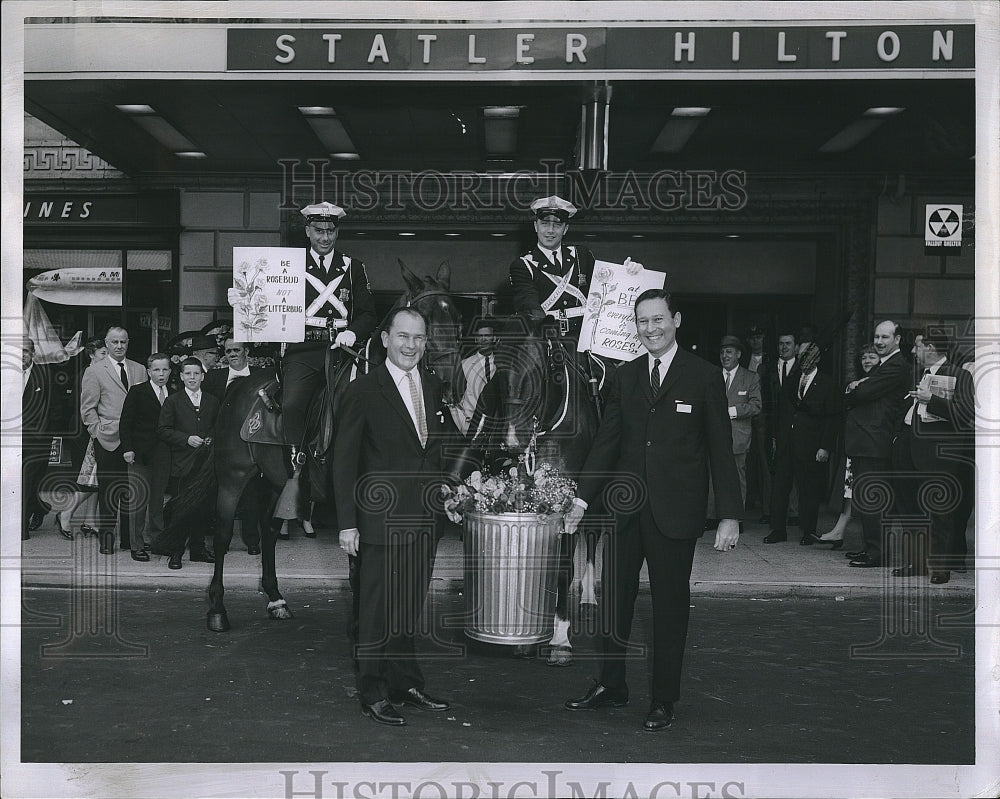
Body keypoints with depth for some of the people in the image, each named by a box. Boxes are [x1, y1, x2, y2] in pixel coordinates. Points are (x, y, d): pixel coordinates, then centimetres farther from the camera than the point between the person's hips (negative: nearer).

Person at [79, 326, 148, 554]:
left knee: (132, 490, 4)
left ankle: (128, 539, 12)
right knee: (107, 490, 0)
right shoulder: (94, 372, 3)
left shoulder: (139, 370, 13)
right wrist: (98, 432, -6)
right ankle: (106, 540, 7)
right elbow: (87, 408, 2)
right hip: (108, 441, -3)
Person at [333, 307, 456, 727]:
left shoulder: (433, 386, 10)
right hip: (382, 518, -5)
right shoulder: (364, 390, -7)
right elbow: (344, 461, -7)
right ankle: (373, 694, 14)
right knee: (377, 610, 2)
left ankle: (405, 684, 26)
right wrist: (347, 523, -11)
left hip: (424, 519, 5)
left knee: (409, 608, 14)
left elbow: (446, 441, 20)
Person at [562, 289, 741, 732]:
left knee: (670, 604, 5)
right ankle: (611, 685, 23)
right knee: (613, 599, 8)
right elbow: (607, 440, 11)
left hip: (675, 510, -3)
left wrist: (729, 515, -6)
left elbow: (720, 449, -2)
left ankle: (663, 699, 17)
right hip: (627, 508, 4)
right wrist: (583, 497, 5)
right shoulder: (624, 376, 10)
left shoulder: (704, 377, -1)